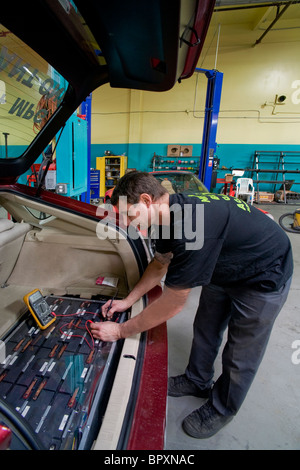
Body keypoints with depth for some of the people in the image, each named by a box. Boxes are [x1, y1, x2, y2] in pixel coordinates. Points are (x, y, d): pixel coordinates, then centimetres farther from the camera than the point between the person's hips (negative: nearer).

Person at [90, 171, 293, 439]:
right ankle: (198, 382, 45)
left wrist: (120, 331, -18)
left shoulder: (192, 228, -40)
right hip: (224, 269, 8)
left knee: (240, 356, 9)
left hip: (264, 278, -8)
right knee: (205, 329, 20)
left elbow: (173, 303, -31)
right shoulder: (169, 213, -11)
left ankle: (221, 410, 37)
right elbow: (160, 265, 4)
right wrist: (127, 301, 2)